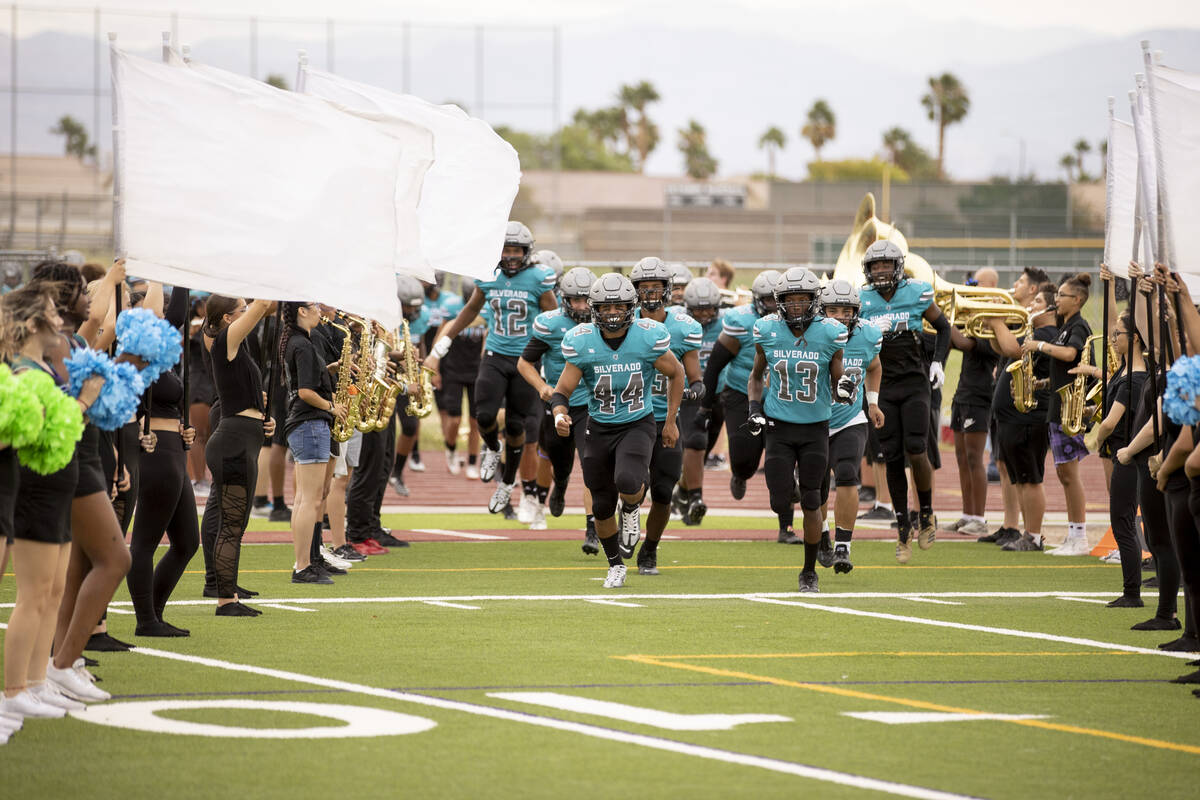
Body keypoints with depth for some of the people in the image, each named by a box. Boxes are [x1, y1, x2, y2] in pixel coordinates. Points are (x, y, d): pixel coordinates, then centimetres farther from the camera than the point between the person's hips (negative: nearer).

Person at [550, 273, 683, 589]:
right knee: (602, 507, 8)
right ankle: (615, 564, 34)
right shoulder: (582, 342, -13)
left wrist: (671, 421, 4)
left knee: (628, 482, -30)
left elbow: (676, 374, 3)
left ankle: (632, 509, 8)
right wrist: (560, 414, -30)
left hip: (638, 425, -2)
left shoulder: (648, 337, -14)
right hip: (599, 429, 2)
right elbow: (562, 390, -8)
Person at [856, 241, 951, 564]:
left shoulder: (917, 294, -2)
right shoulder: (862, 300, 0)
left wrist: (938, 362, 0)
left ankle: (926, 513, 11)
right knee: (893, 459, 1)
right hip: (883, 388, 1)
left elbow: (943, 328, 12)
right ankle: (903, 531, 10)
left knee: (916, 452, -14)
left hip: (915, 383, -1)